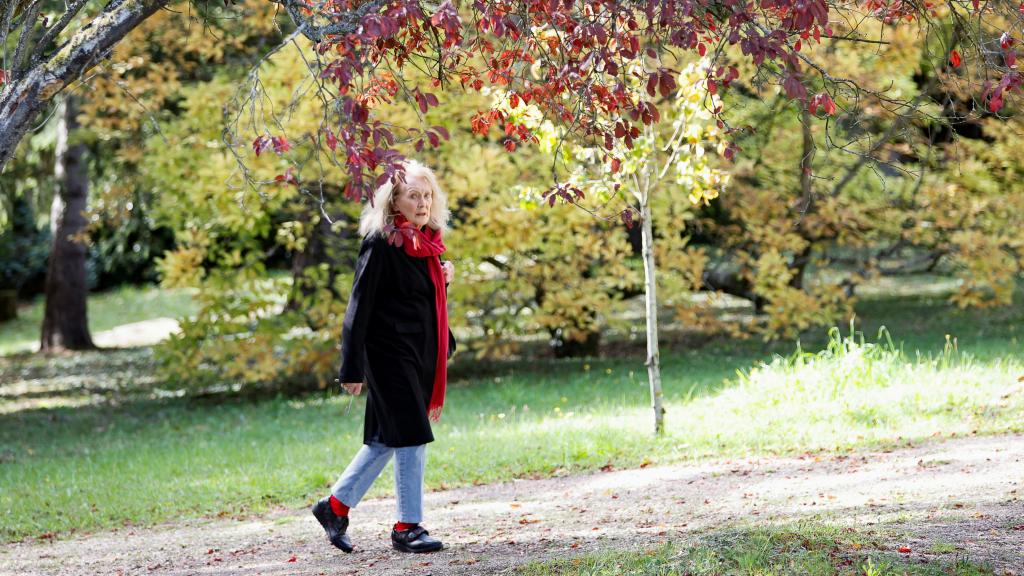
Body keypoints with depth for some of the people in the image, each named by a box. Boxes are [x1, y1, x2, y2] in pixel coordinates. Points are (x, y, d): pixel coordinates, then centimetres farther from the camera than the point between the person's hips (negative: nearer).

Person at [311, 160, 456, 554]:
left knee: (386, 439, 12)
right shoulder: (381, 244, -14)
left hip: (420, 354, 8)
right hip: (390, 354, -8)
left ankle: (335, 506, 22)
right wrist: (352, 368, -17)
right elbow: (359, 308, -15)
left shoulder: (426, 243, 11)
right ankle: (407, 527, 1)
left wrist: (444, 280, 1)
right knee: (411, 436, -7)